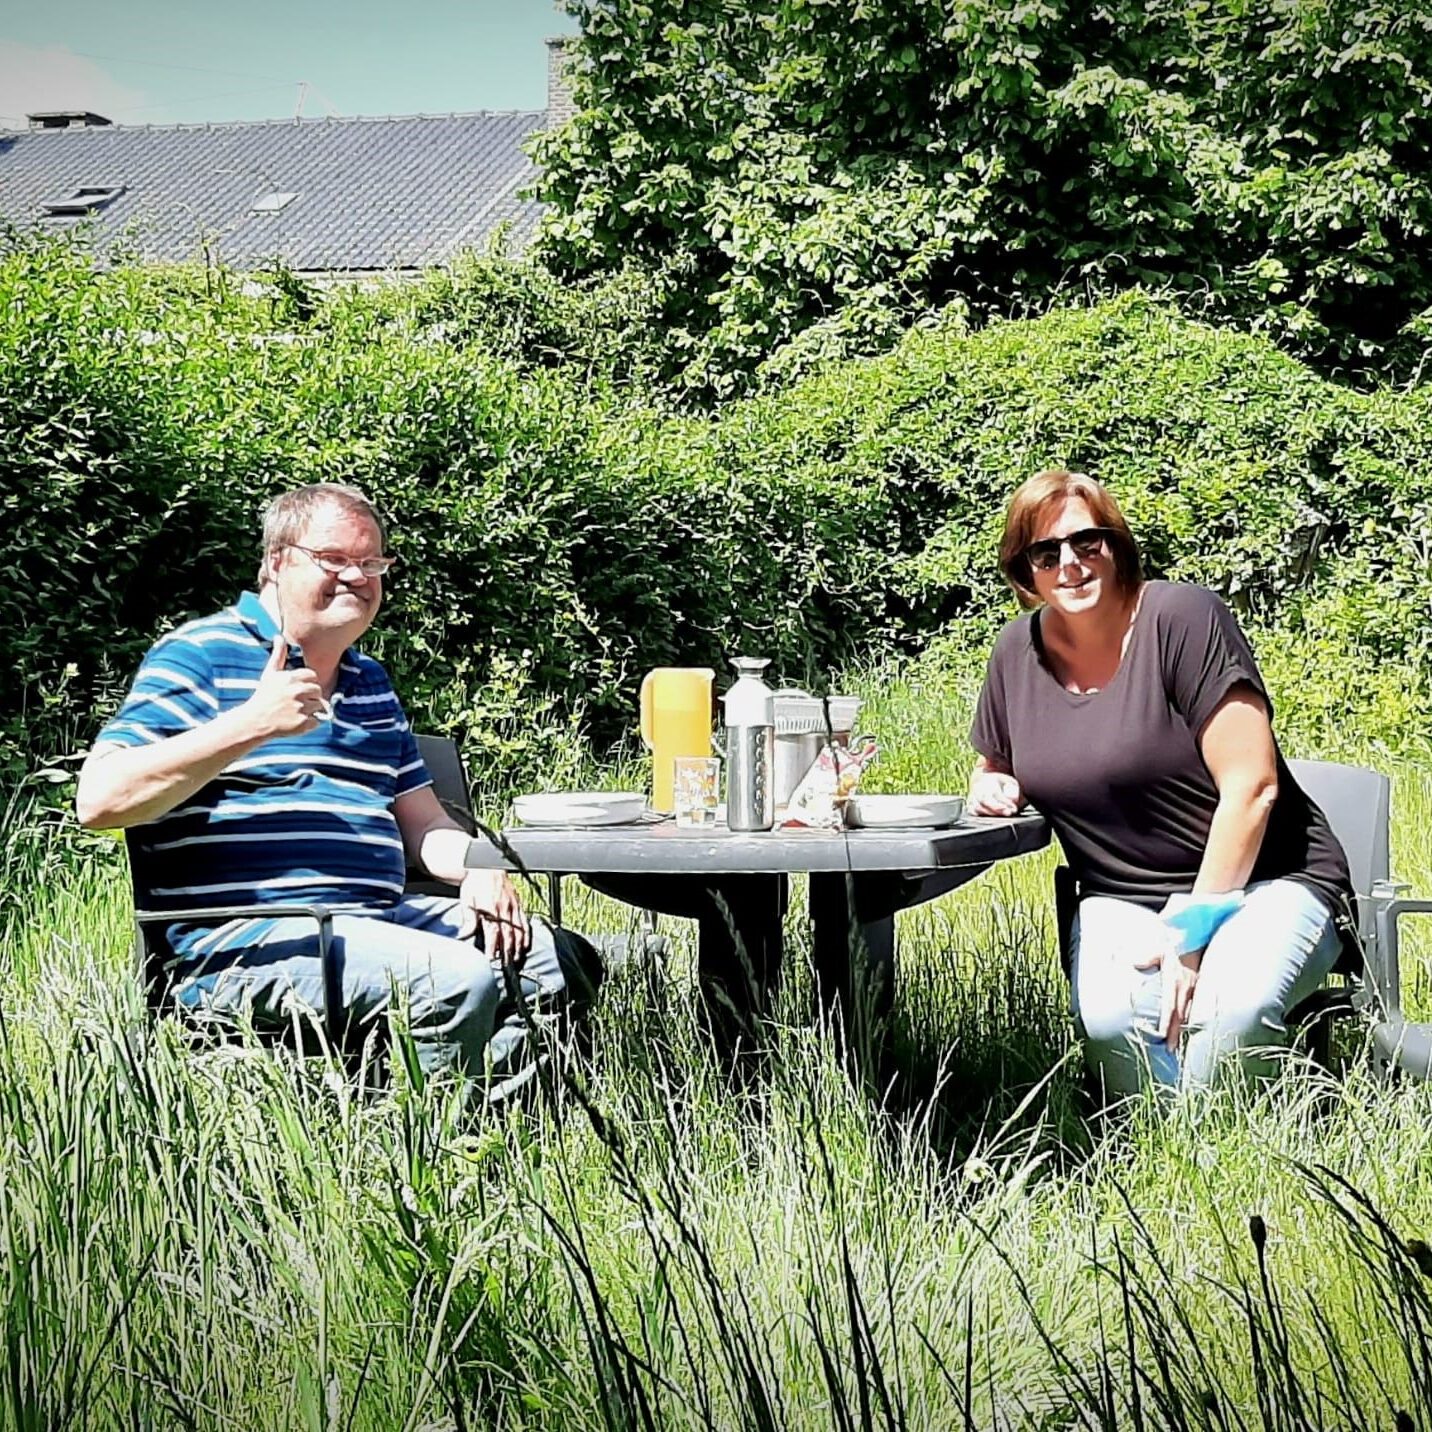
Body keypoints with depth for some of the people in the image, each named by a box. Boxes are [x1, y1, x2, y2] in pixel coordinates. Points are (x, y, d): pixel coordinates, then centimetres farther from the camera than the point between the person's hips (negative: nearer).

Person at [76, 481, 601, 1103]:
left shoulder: (369, 680, 25)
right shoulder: (199, 656, -1)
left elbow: (423, 823, 27)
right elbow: (98, 800, -13)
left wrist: (481, 870, 3)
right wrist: (252, 725, -18)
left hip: (381, 914, 9)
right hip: (247, 938, -8)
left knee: (565, 961, -2)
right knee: (458, 979, -28)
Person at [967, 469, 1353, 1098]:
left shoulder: (1182, 617, -11)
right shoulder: (1019, 651, 6)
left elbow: (1251, 784, -15)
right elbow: (992, 766, 26)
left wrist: (1194, 926, -17)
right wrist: (992, 786, 0)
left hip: (1265, 881, -3)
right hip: (1121, 899, 3)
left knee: (1228, 1011, -35)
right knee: (1109, 1018, -32)